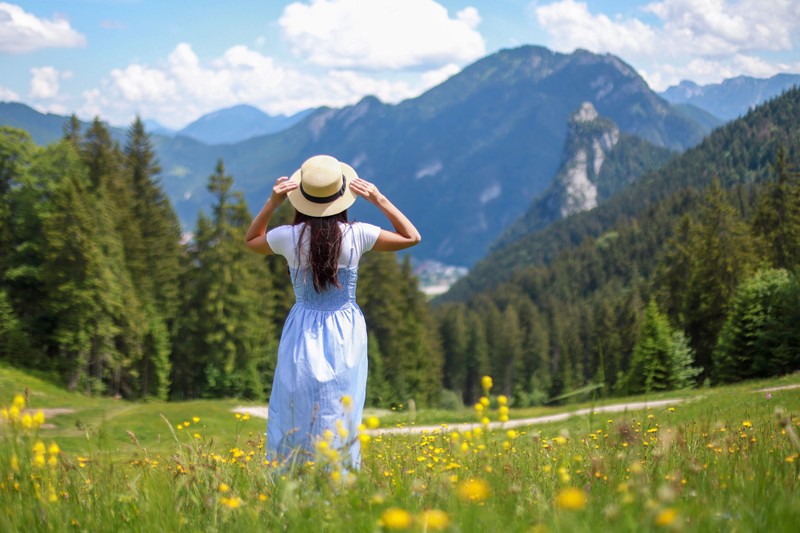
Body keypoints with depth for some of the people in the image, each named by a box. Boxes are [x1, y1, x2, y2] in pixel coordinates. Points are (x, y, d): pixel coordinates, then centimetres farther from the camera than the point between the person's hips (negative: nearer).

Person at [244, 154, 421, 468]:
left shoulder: (290, 237, -10)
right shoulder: (356, 235, -11)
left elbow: (251, 241, 13)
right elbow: (412, 237, 3)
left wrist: (272, 202, 2)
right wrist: (380, 200, -2)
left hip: (304, 335, 0)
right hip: (346, 336, 0)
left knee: (295, 418, 9)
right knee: (341, 421, 8)